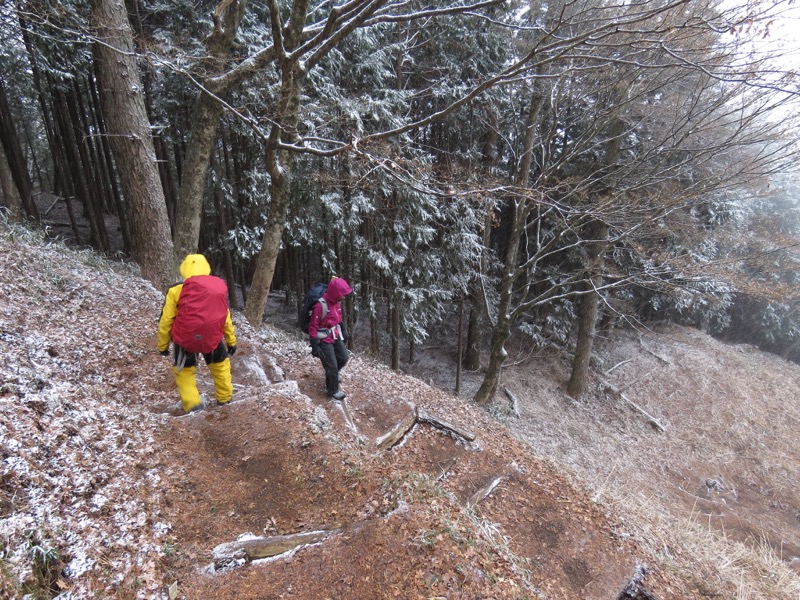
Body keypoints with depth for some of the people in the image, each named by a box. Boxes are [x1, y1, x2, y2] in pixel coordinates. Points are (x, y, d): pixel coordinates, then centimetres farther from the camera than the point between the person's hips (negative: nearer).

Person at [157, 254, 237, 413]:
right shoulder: (219, 288, 4)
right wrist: (231, 340, 20)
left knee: (184, 370, 21)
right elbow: (226, 318, 11)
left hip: (185, 338, -2)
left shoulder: (176, 290, -5)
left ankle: (192, 405, 13)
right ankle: (225, 399, 34)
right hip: (212, 337, 2)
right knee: (220, 363, 26)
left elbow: (166, 321, -1)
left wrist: (163, 345, 13)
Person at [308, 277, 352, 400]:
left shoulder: (337, 302, -2)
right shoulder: (320, 305, -28)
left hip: (335, 336, 8)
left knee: (344, 358, 18)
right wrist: (314, 345, -22)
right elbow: (313, 326, -23)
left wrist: (343, 331, 21)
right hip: (324, 340, -8)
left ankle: (332, 374, 45)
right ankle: (333, 390, 23)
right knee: (332, 366, 1)